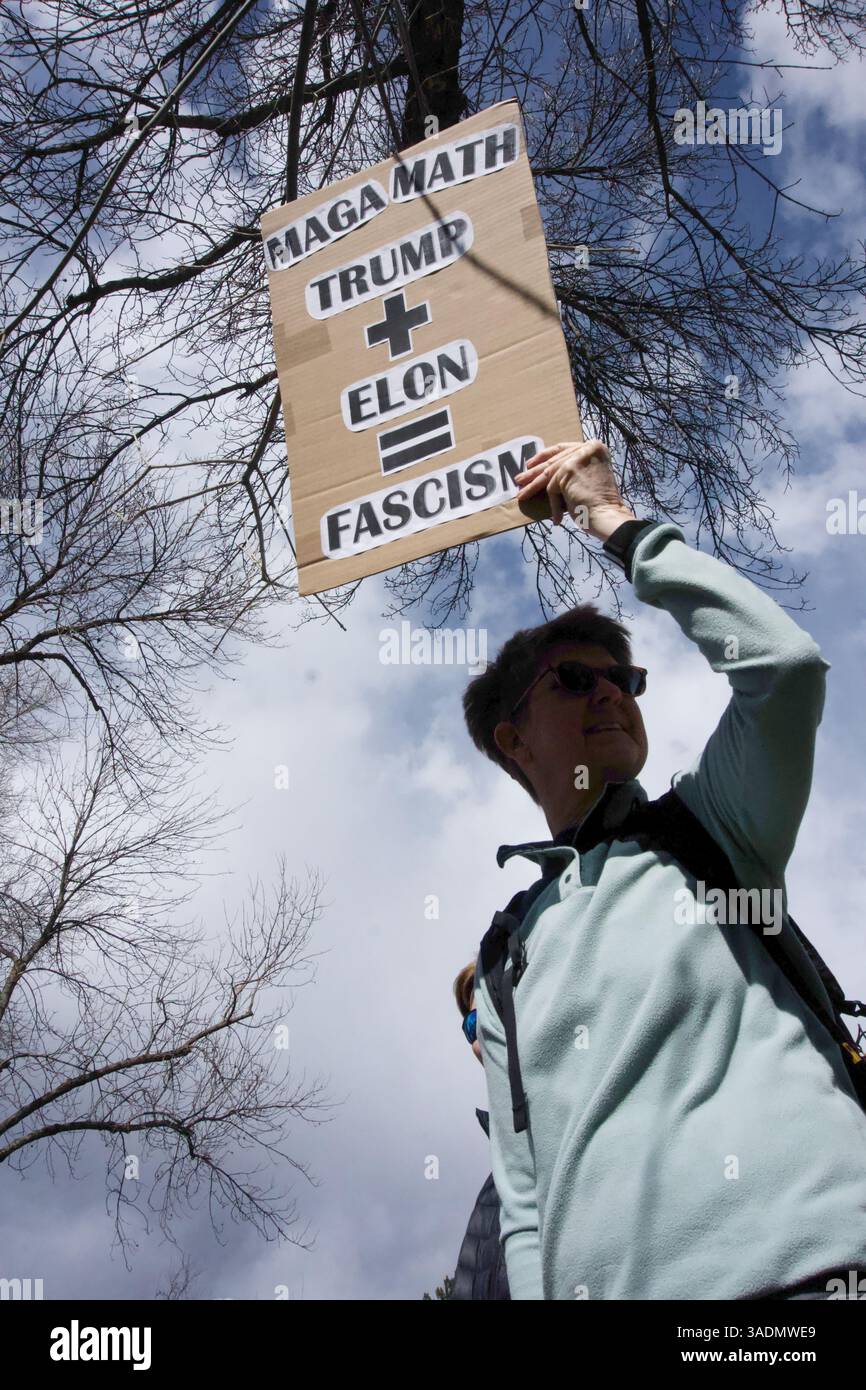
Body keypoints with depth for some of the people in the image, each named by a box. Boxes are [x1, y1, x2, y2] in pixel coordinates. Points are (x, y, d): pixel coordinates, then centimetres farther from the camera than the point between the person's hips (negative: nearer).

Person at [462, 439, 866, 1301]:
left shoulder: (708, 828, 9)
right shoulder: (503, 967, 18)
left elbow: (784, 661, -9)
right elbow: (523, 1198, 15)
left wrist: (617, 524, 0)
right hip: (606, 1278, 4)